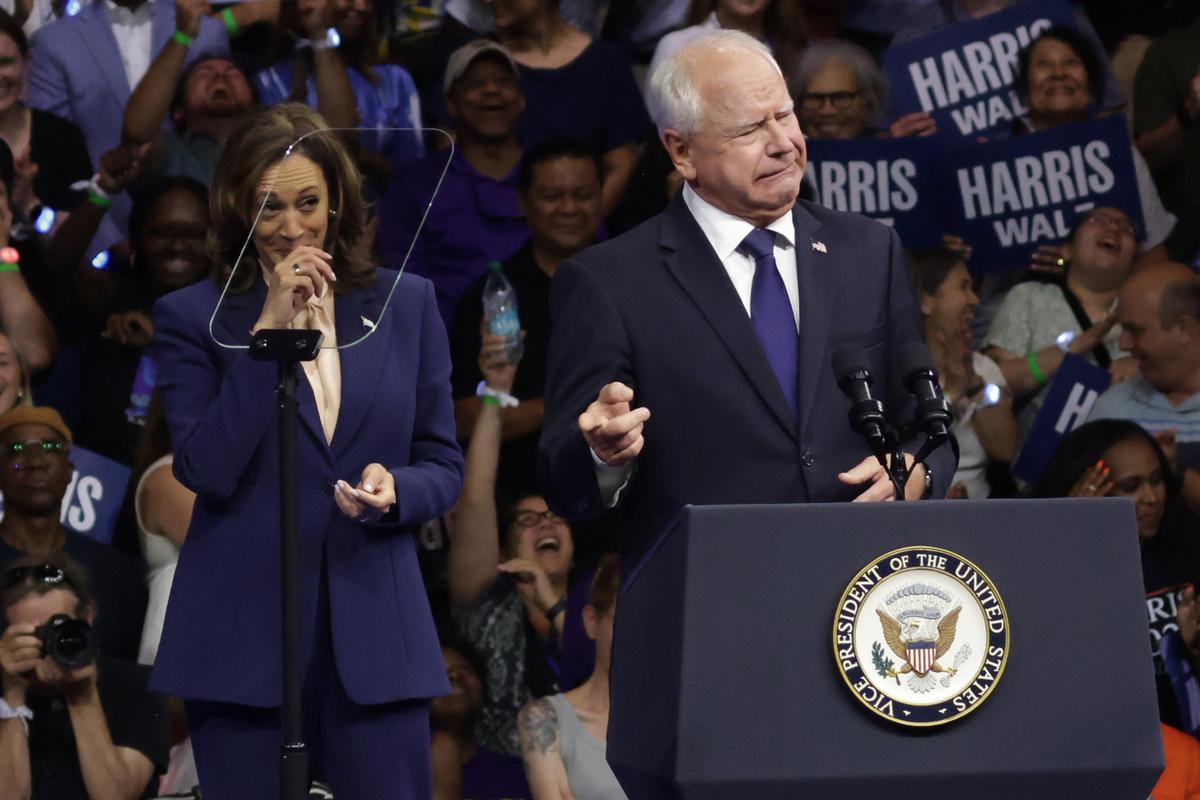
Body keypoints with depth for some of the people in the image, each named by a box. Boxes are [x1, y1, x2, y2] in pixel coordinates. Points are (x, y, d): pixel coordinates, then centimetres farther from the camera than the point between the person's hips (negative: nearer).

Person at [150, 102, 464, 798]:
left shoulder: (407, 305, 9)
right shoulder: (193, 317, 2)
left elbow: (445, 465, 11)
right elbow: (206, 470, -11)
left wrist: (393, 491, -12)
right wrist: (268, 329, -12)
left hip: (375, 632, 1)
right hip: (241, 632, -1)